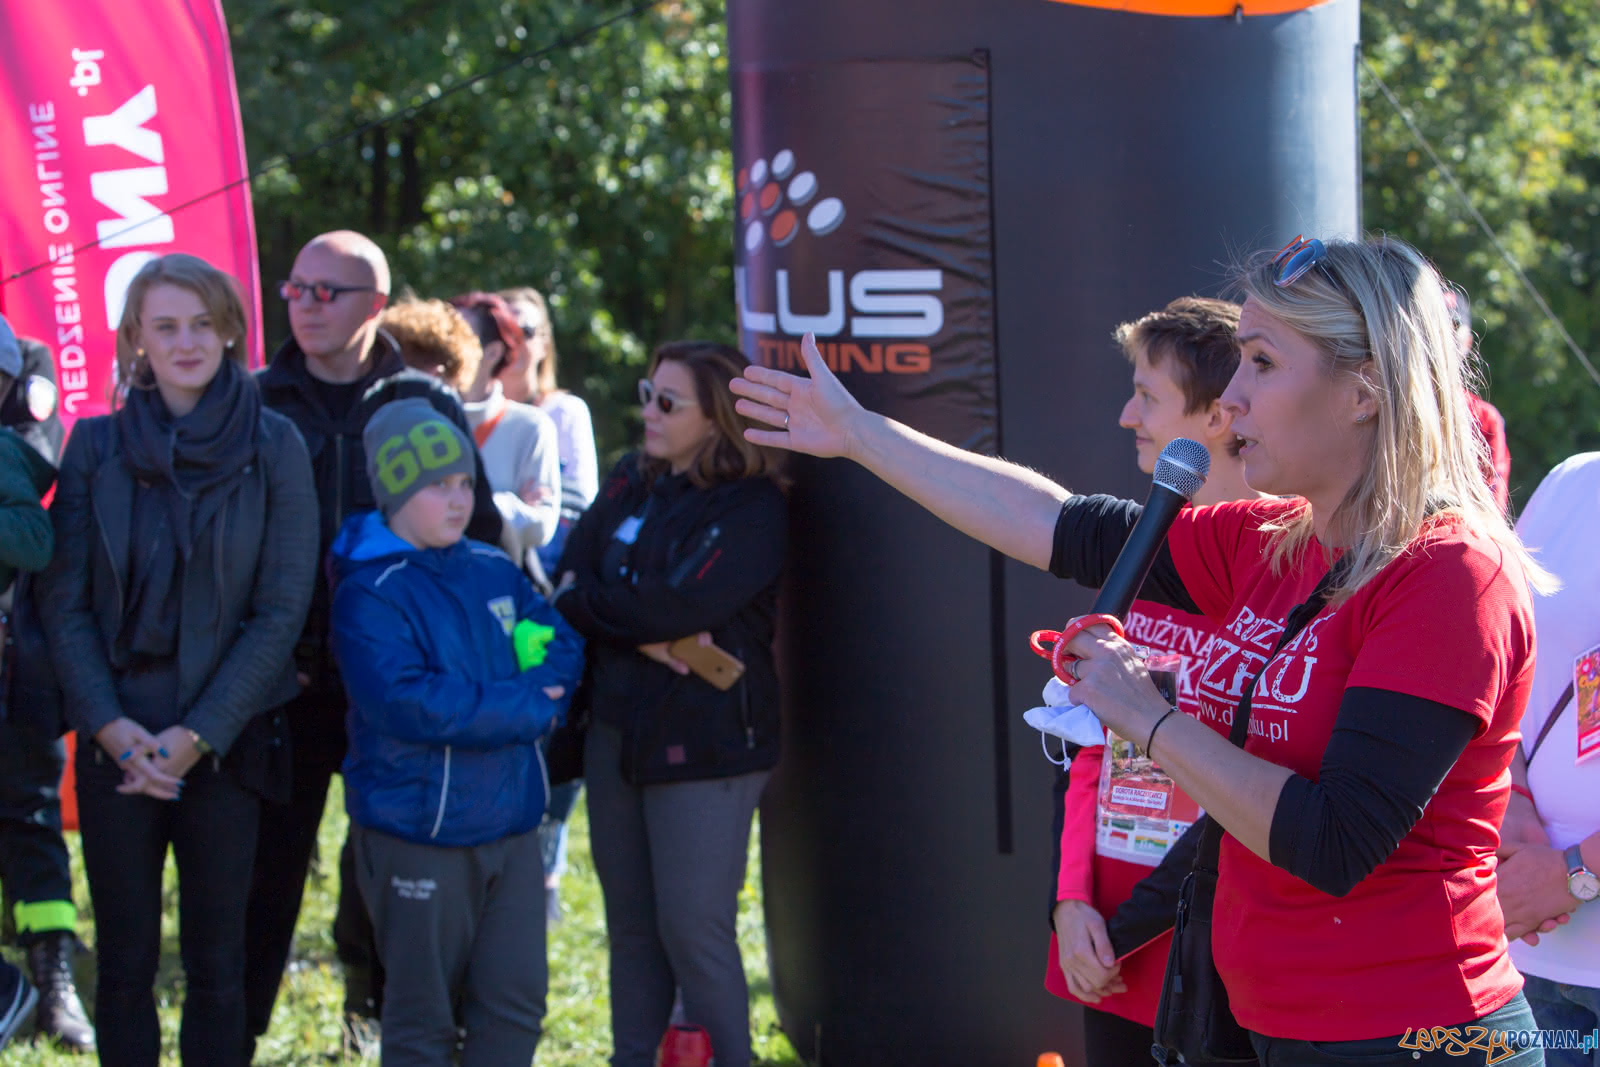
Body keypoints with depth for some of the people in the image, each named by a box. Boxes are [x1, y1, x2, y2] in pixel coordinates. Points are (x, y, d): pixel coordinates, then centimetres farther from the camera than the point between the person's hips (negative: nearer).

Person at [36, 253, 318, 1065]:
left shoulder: (273, 447, -1)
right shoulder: (96, 445, 3)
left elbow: (281, 609, -4)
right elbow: (62, 601, 2)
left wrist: (199, 735, -11)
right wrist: (109, 725, -11)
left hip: (225, 742, -1)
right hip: (118, 743, 1)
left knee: (217, 959, 4)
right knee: (123, 958, 6)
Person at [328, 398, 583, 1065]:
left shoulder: (495, 574, 10)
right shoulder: (368, 595, -12)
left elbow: (562, 647, 8)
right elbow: (407, 705, -23)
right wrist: (525, 708, -16)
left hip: (509, 827, 6)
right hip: (417, 833, -6)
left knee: (516, 1003, 8)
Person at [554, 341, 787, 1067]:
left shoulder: (752, 509, -9)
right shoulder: (629, 485, 10)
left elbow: (679, 605, -20)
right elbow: (569, 587, 2)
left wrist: (583, 601, -7)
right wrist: (644, 637, -15)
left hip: (706, 741, -6)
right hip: (618, 732, 6)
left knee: (693, 928, -5)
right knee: (630, 924, 11)